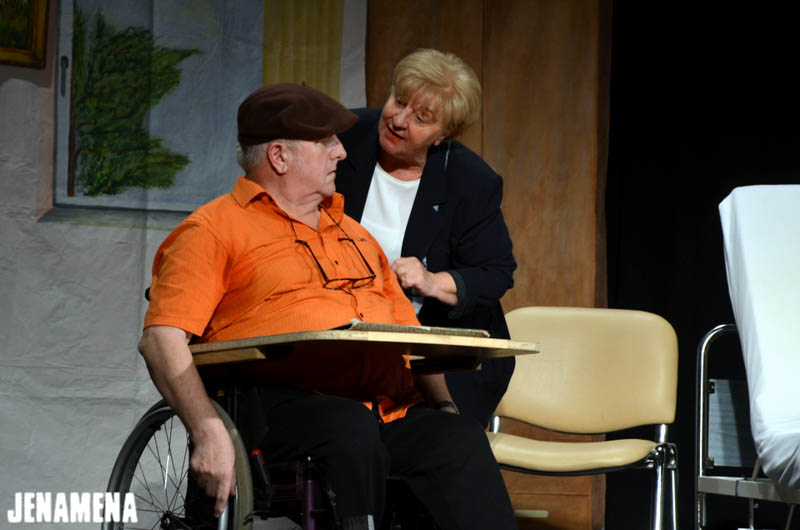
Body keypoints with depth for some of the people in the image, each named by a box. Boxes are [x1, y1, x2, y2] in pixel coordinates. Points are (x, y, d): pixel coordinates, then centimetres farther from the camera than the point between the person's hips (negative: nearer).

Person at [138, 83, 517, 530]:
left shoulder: (351, 231, 30)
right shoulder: (216, 229, 7)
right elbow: (161, 338, -5)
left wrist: (446, 405, 9)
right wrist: (209, 433, -20)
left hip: (393, 408, 5)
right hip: (282, 405, -5)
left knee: (460, 440, -26)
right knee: (352, 428, -37)